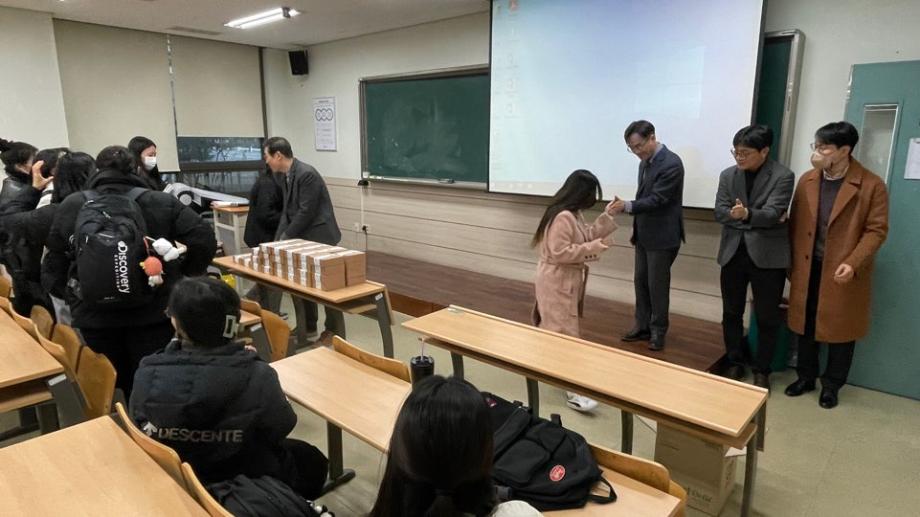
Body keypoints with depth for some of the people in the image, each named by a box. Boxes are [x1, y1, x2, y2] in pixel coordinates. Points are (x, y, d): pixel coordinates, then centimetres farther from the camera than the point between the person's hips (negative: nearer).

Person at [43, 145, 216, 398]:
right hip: (152, 313, -2)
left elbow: (55, 260, 8)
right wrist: (184, 273, 5)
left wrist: (69, 296, 21)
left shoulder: (70, 206, 4)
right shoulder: (162, 203, -3)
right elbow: (204, 241, -11)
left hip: (94, 316, 2)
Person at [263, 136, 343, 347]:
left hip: (319, 237, -9)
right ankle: (307, 326, 27)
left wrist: (285, 238, -14)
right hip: (301, 238, 9)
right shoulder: (286, 176, 8)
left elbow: (306, 212, -22)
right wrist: (279, 238, 1)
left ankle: (335, 331, 15)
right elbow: (287, 210, 11)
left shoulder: (306, 174, -20)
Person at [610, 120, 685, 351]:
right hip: (644, 235, 8)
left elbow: (657, 200, -23)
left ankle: (658, 331, 16)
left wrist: (627, 206, -33)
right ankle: (643, 326, 25)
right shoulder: (645, 162, 8)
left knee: (657, 285, 1)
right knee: (640, 281, 13)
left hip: (662, 237, -8)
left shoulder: (671, 164, -18)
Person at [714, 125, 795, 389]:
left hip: (767, 256, -4)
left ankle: (762, 370, 22)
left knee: (767, 318, 7)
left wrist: (747, 214, -39)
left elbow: (772, 214, -19)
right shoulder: (728, 175, 5)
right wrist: (760, 219, -13)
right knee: (731, 313, 12)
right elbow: (720, 212, -4)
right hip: (733, 253, 4)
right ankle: (735, 363, 28)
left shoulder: (783, 176, -7)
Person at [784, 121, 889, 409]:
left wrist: (853, 263, -20)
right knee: (805, 326, 13)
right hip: (808, 269, 4)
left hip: (843, 272, -3)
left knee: (840, 329, 8)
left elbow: (876, 230, -9)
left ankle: (831, 385, 26)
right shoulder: (806, 181, 3)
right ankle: (806, 377, 30)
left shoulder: (871, 185, -9)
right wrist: (791, 264, 6)